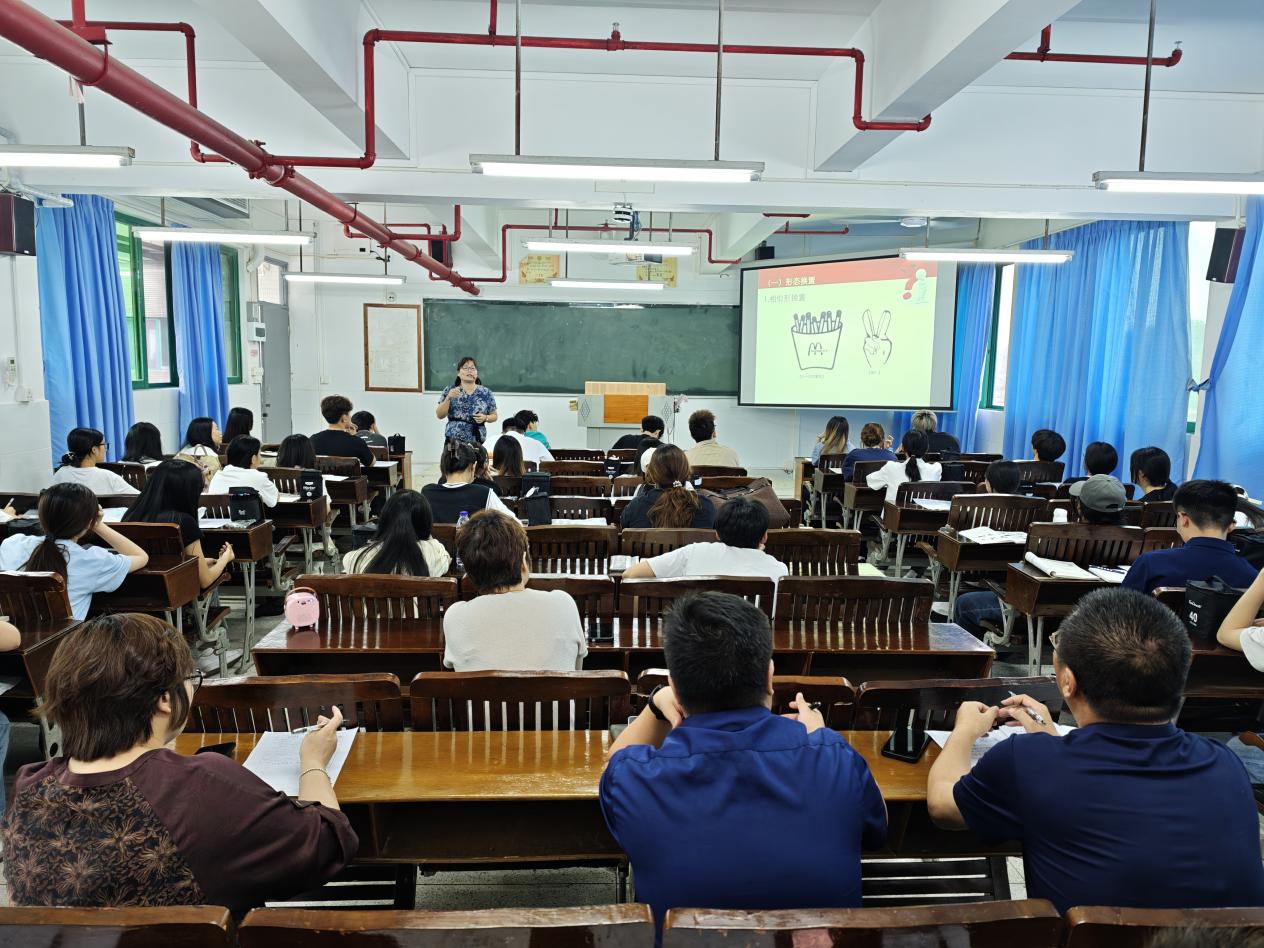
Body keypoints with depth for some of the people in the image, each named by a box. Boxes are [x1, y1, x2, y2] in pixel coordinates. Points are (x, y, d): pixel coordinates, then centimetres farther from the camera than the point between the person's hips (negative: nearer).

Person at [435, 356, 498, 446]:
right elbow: (439, 415, -2)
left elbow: (494, 416, 12)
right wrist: (448, 398, -15)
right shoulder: (449, 391, 3)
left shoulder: (486, 393, 4)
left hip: (477, 441, 0)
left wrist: (485, 418, -9)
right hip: (453, 440, 0)